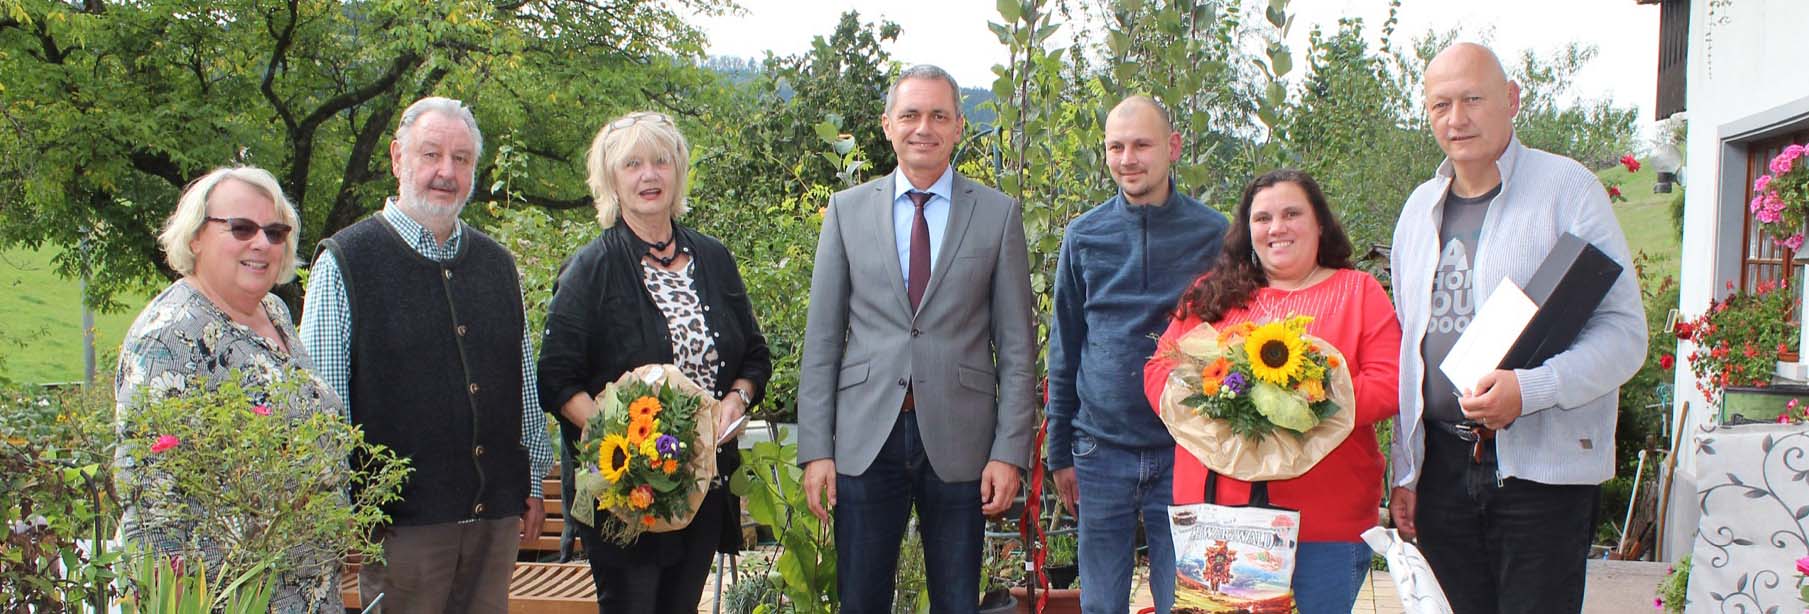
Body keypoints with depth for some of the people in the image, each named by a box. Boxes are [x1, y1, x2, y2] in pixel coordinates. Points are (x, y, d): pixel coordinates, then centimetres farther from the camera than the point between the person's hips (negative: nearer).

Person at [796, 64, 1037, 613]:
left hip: (959, 441, -1)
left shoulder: (998, 214, 4)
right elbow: (822, 339, 5)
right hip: (865, 439, 1)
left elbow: (1017, 345, 3)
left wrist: (1010, 450, -4)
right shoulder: (847, 211, 7)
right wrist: (815, 448, -1)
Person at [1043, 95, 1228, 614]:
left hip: (1185, 452, -1)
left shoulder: (1213, 234, 0)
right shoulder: (1084, 235, 4)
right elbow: (1064, 348, 10)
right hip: (1101, 450, 2)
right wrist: (1060, 451, 8)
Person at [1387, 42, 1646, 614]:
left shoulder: (1567, 188, -4)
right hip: (1442, 466, 5)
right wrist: (1404, 470, 15)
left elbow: (1624, 330, -9)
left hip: (1543, 468, -5)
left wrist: (1529, 388, -24)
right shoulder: (1420, 209, 14)